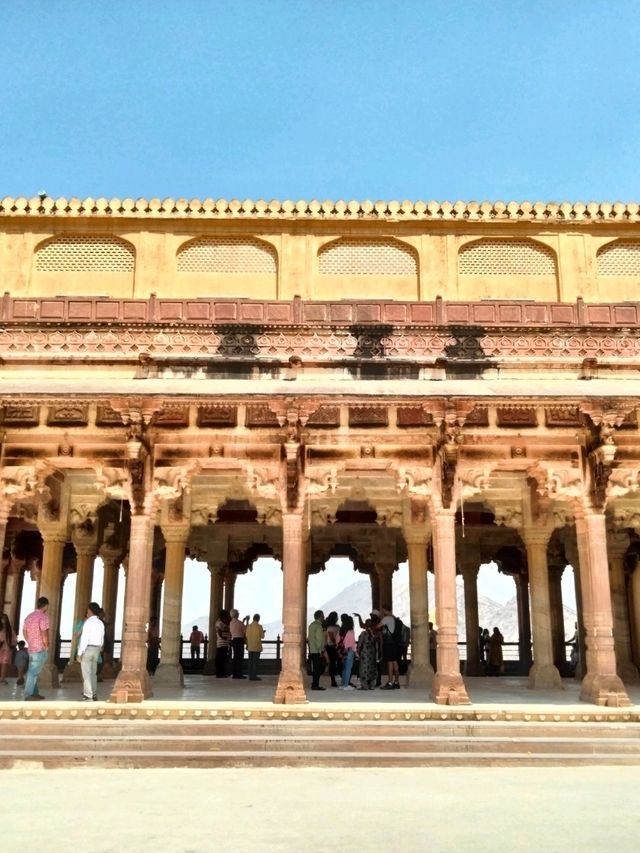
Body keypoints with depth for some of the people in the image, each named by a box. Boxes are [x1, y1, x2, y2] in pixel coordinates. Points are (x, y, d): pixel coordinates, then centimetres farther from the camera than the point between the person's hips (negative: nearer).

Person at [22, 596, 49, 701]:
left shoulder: (29, 616, 11)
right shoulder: (43, 616, -15)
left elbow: (24, 632, 17)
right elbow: (44, 633, -21)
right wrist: (46, 646, -9)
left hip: (32, 648, 8)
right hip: (40, 649, -8)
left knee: (33, 671, 14)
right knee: (33, 672, -6)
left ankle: (34, 693, 18)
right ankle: (28, 695, -5)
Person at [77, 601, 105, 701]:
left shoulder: (88, 622, -11)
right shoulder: (101, 623, 9)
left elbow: (84, 638, -15)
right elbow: (102, 639, 11)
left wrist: (80, 653, -13)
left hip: (87, 648, -7)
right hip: (97, 649, 7)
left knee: (86, 673, -3)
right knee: (93, 673, 13)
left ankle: (88, 696, -5)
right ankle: (94, 694, 15)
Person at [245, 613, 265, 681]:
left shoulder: (249, 626, 3)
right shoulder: (259, 626, -11)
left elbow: (246, 635, 8)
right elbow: (262, 636, -4)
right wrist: (263, 632, 15)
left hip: (250, 647, 5)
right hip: (257, 647, -5)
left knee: (250, 661, 8)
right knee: (255, 661, -2)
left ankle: (250, 676, 9)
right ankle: (254, 676, -3)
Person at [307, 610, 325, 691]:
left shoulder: (312, 625, 17)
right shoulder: (318, 625, -13)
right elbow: (319, 639, -17)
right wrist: (320, 650, -16)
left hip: (312, 651, 9)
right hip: (317, 651, -9)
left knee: (315, 669, 12)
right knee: (317, 669, -5)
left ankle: (315, 685, 15)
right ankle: (315, 685, -5)